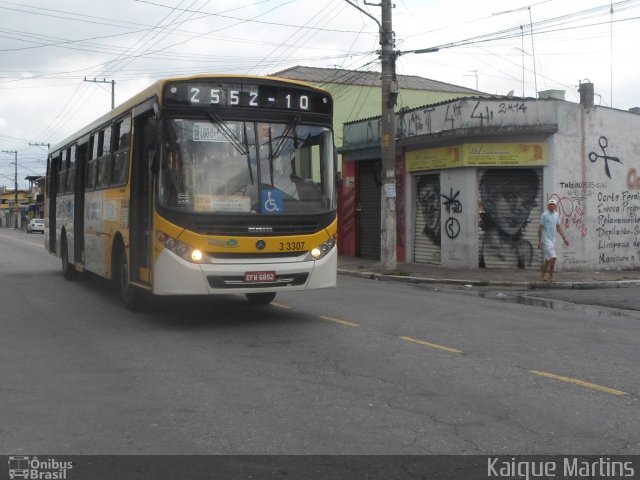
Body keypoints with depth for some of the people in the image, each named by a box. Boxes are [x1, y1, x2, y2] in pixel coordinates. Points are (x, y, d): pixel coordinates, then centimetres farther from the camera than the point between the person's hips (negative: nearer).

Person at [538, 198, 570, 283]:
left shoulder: (557, 215, 12)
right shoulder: (544, 215, -9)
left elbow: (558, 227, 17)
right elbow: (540, 228, -7)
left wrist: (564, 237, 10)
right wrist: (539, 241, -9)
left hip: (553, 240, 7)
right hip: (546, 240, -7)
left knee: (548, 259, 11)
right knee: (553, 258, -15)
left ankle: (542, 276, 21)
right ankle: (550, 278, -7)